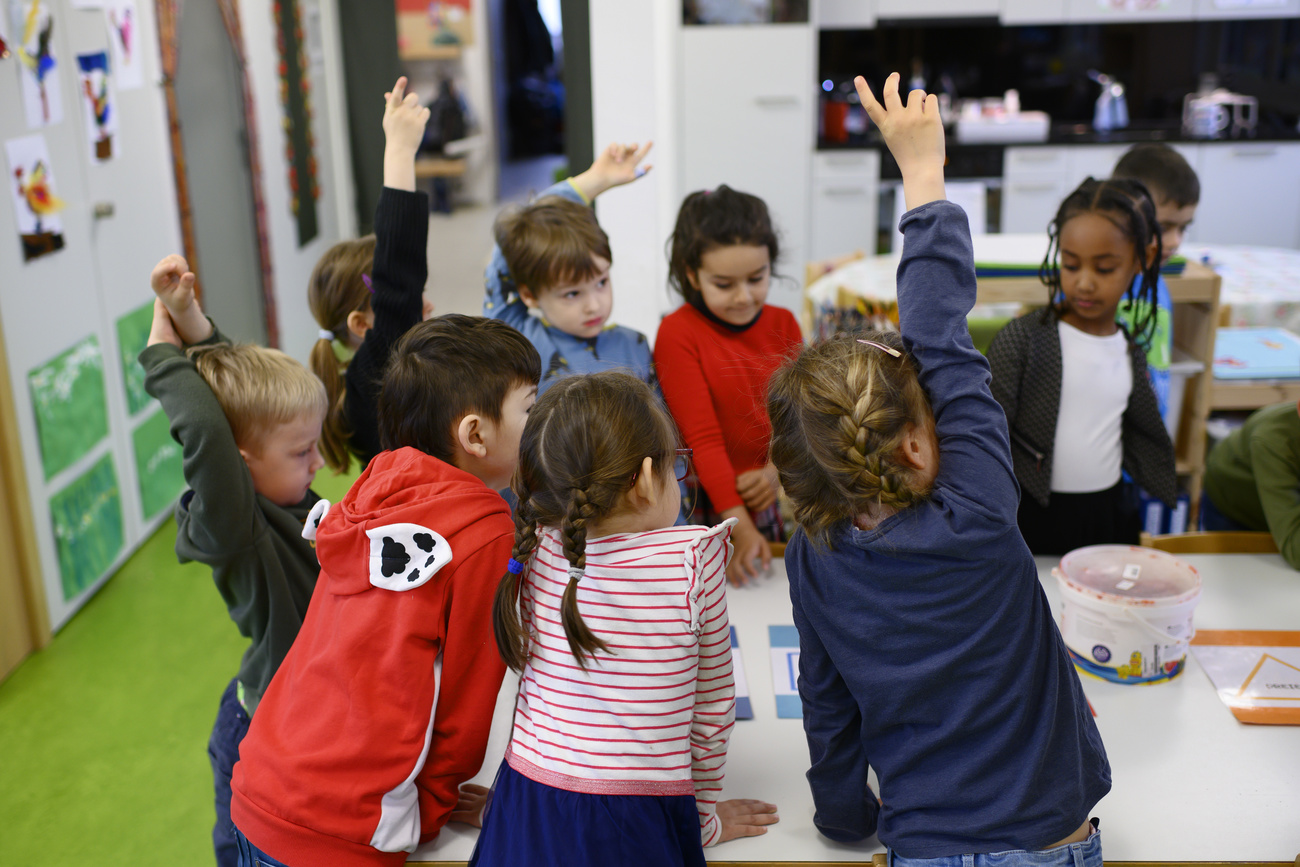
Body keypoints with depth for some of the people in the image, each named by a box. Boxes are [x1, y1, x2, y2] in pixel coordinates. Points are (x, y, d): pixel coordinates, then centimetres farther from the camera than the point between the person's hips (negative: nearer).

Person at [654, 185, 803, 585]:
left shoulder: (783, 324, 4)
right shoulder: (678, 334, -12)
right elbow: (702, 438, -16)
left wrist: (778, 469, -17)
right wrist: (741, 525, -23)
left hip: (778, 502, 4)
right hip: (711, 510, -4)